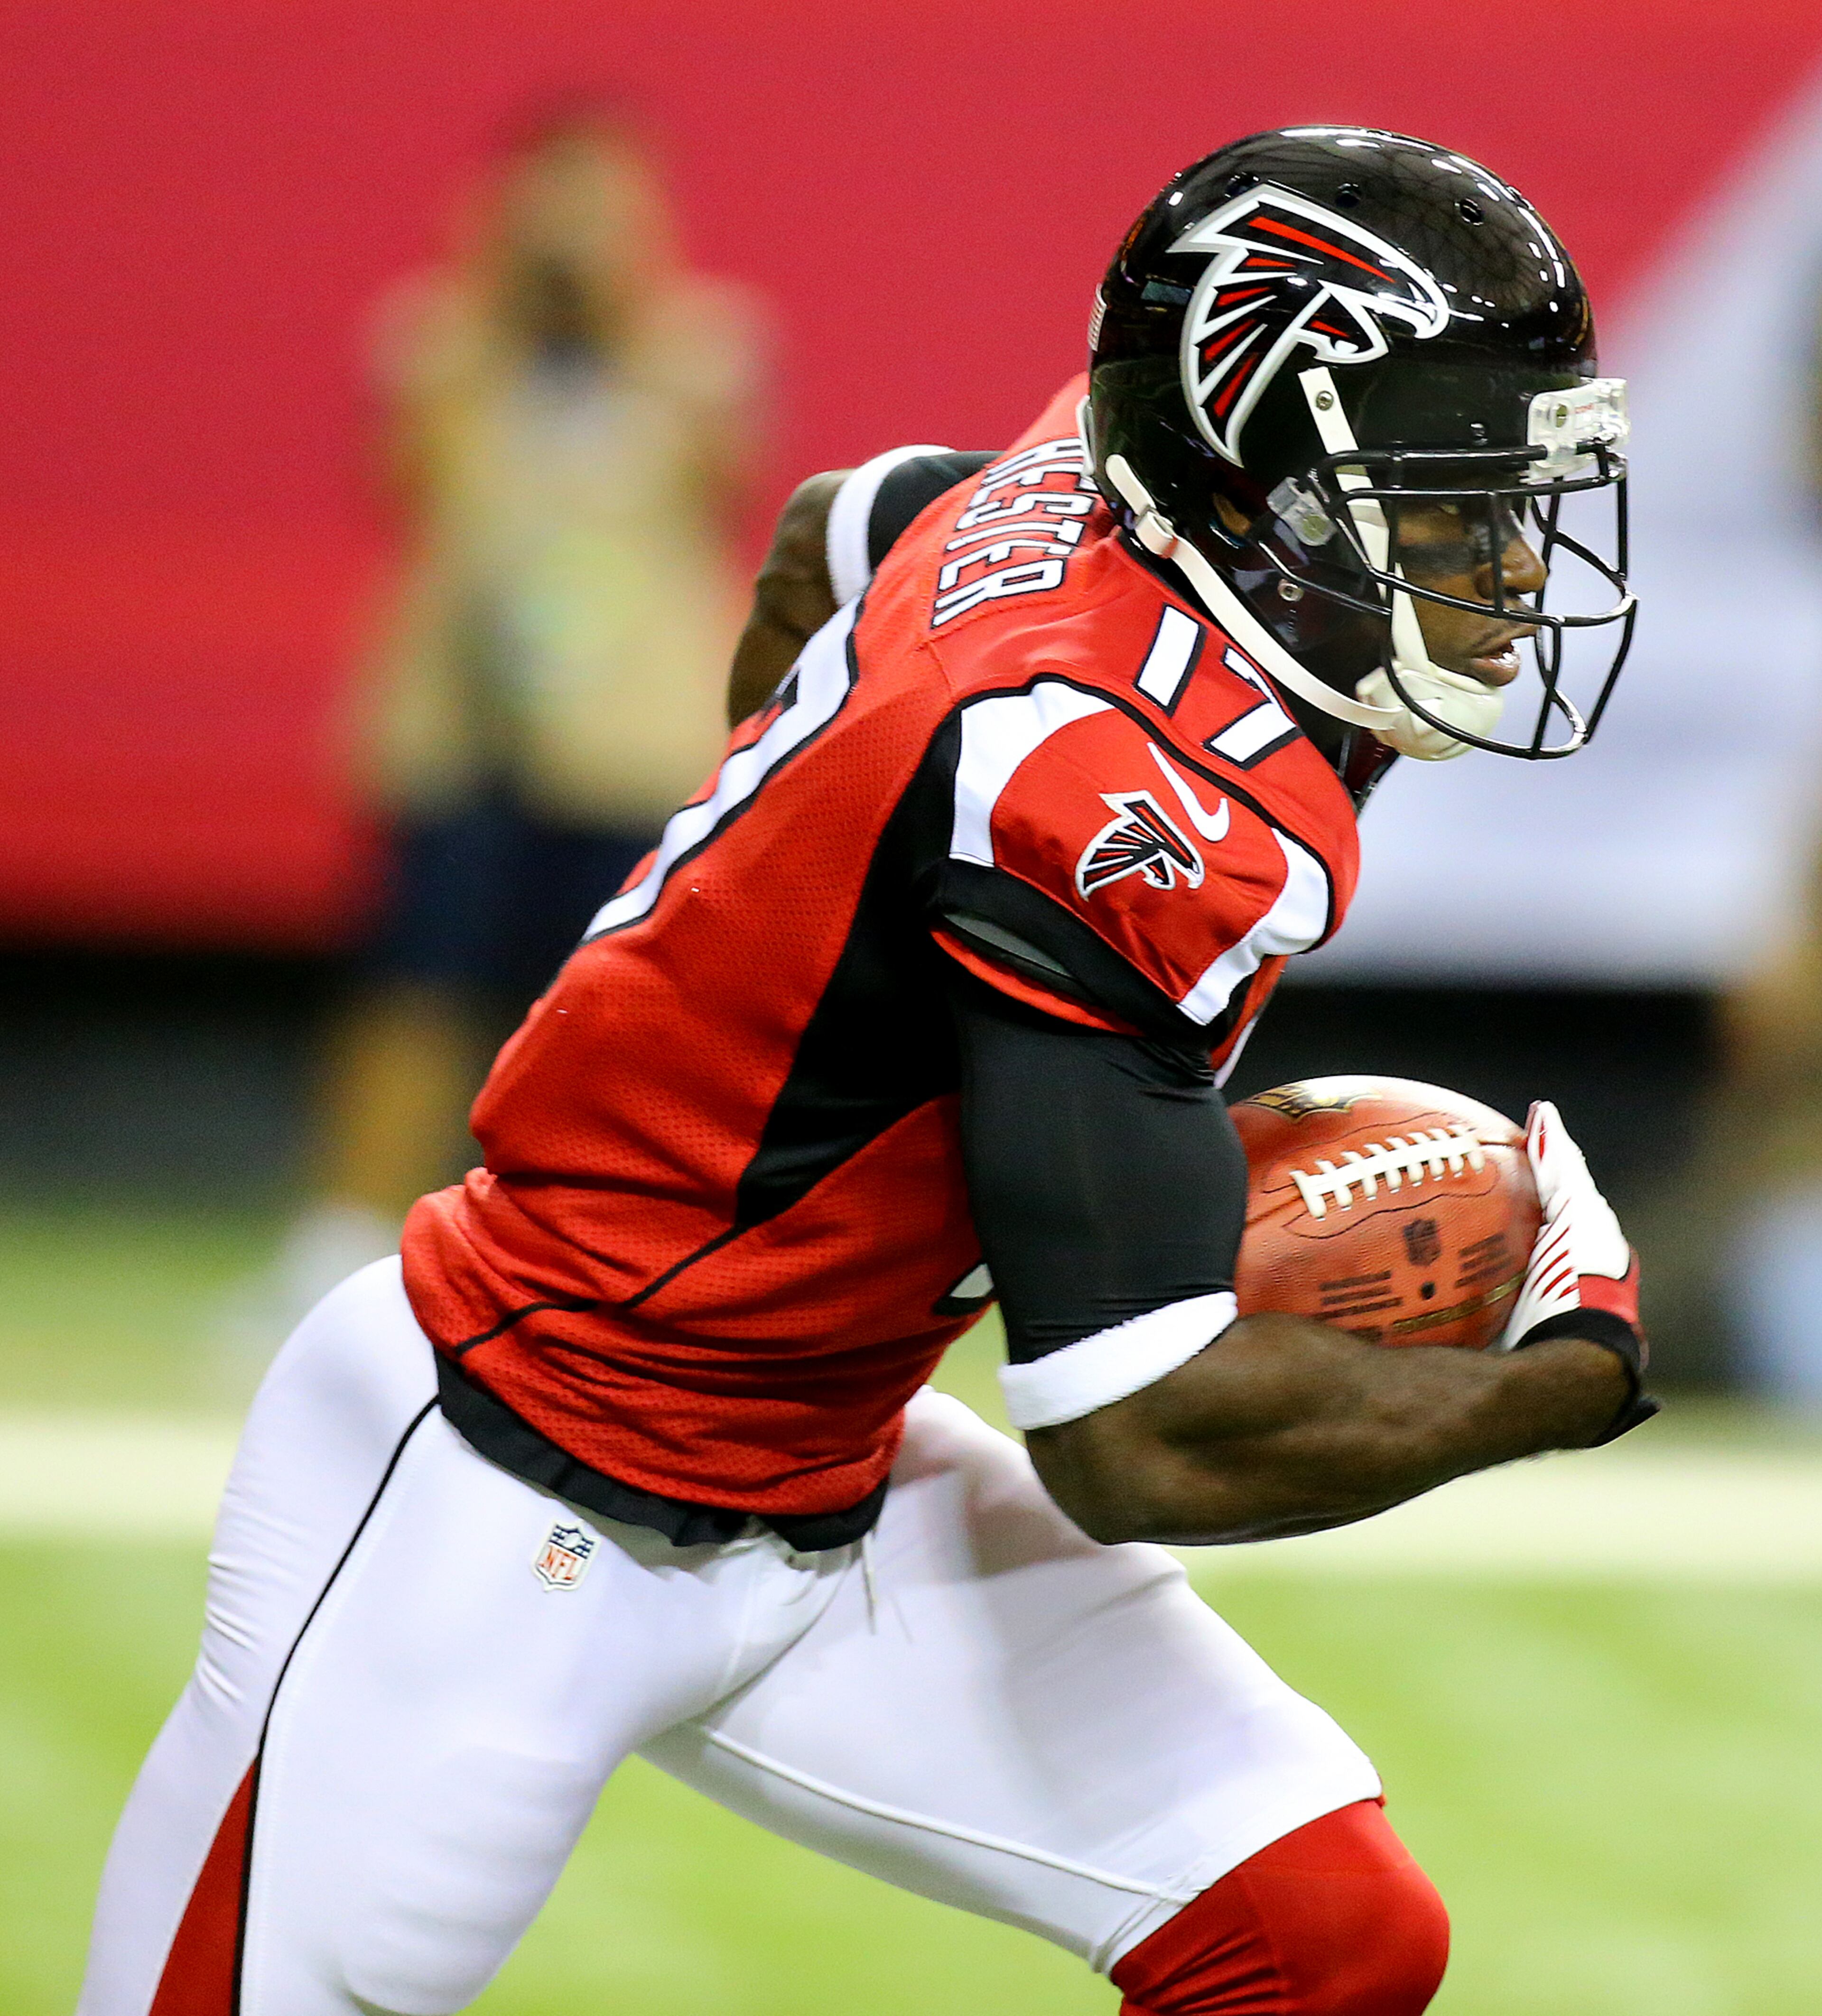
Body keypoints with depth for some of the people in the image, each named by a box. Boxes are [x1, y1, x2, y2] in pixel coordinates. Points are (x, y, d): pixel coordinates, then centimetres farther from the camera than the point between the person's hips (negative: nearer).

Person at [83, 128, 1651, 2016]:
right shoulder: (1146, 819, -29)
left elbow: (825, 537, 23)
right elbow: (1142, 1437, -29)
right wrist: (1571, 1370, -14)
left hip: (817, 1495, 9)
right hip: (504, 1527, -9)